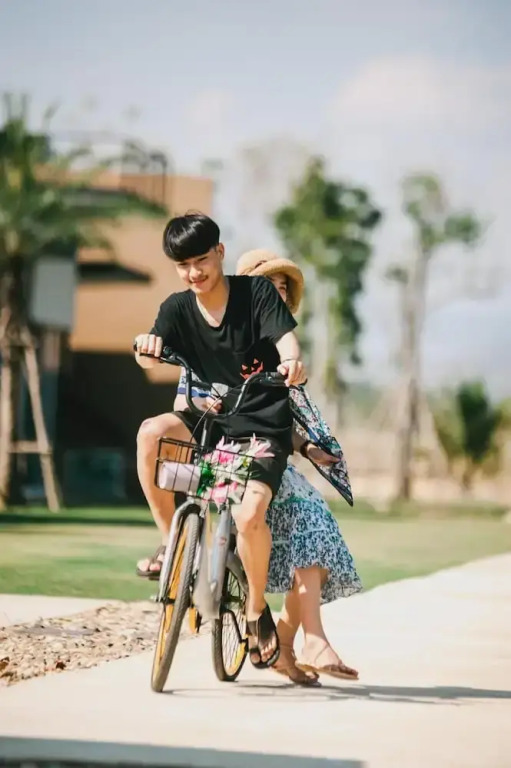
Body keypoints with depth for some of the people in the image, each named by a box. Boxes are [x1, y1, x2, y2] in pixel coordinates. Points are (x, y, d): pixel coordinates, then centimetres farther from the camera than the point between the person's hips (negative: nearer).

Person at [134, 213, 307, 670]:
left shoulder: (257, 293, -7)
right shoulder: (178, 309, 0)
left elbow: (286, 340, -21)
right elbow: (153, 358, -17)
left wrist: (292, 363, -46)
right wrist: (147, 349, -42)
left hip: (264, 427, -3)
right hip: (209, 421, 3)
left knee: (249, 515, -26)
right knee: (151, 433, -29)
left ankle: (257, 609, 2)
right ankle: (172, 543, -11)